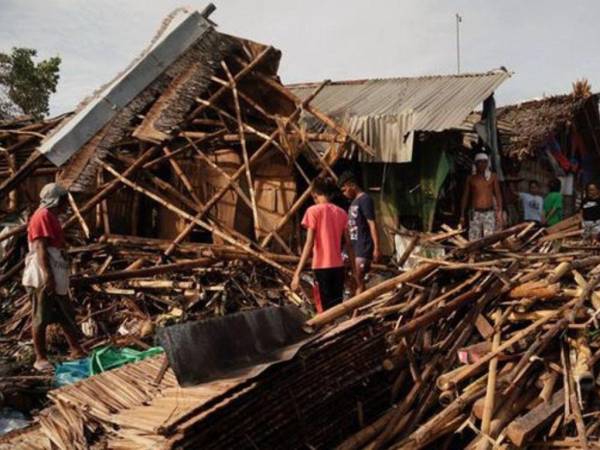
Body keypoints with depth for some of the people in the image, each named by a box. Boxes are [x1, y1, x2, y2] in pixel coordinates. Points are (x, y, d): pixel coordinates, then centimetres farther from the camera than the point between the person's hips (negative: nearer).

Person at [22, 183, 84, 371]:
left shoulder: (51, 217, 19)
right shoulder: (43, 216, -11)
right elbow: (40, 248, -19)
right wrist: (48, 276, -26)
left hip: (56, 278, 10)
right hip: (43, 279, -10)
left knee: (66, 316, 13)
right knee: (41, 318, -3)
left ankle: (76, 350, 20)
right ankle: (40, 359, 4)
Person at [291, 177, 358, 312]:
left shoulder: (313, 211, -5)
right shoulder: (341, 213, 9)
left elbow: (309, 244, -12)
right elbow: (348, 244, 9)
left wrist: (297, 273, -12)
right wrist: (354, 269, 17)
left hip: (322, 267, -5)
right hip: (338, 266, 5)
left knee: (325, 309, 0)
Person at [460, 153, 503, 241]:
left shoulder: (493, 177, 8)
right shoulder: (471, 178, 8)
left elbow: (498, 195, 7)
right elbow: (465, 197, 11)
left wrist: (499, 213, -2)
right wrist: (462, 215, 7)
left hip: (489, 213, 0)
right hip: (475, 214, 0)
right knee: (473, 240, -6)